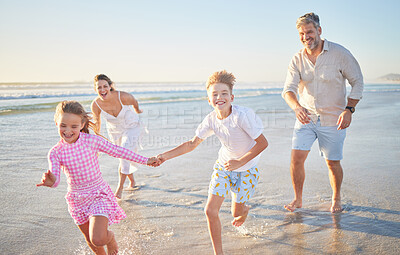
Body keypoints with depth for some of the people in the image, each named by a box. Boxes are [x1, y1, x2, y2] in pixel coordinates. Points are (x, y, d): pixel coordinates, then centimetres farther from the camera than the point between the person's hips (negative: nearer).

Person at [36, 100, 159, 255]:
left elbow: (118, 151, -5)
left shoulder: (92, 141, -15)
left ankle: (110, 237, 17)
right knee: (91, 241, 18)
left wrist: (145, 161, 1)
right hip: (77, 199, 3)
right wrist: (51, 181, -45)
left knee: (98, 239, -19)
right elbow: (55, 178, -18)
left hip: (98, 194, -3)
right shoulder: (55, 152, -11)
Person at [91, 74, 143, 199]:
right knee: (124, 157, 13)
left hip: (132, 127, -3)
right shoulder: (96, 104, -24)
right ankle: (132, 181, 38)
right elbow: (97, 122, -4)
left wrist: (137, 110, 14)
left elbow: (134, 103, -8)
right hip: (114, 131, 3)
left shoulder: (123, 97, -33)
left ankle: (120, 187, -8)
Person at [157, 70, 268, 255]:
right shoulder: (211, 120, -13)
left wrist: (240, 162, -25)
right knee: (211, 211, -5)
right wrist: (165, 156, -12)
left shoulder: (242, 115, -28)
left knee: (236, 213, 8)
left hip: (247, 168, -3)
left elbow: (262, 143, -22)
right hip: (223, 165, 4)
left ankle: (244, 210, 49)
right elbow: (192, 144, -4)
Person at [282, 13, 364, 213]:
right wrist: (297, 107, -32)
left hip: (333, 119, -2)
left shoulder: (339, 53, -9)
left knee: (333, 163, 8)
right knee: (296, 158, -6)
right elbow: (288, 89, -11)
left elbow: (357, 82, -3)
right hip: (305, 118, 2)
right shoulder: (297, 60, -2)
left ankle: (336, 199, 33)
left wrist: (349, 109, -16)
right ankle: (298, 199, 15)